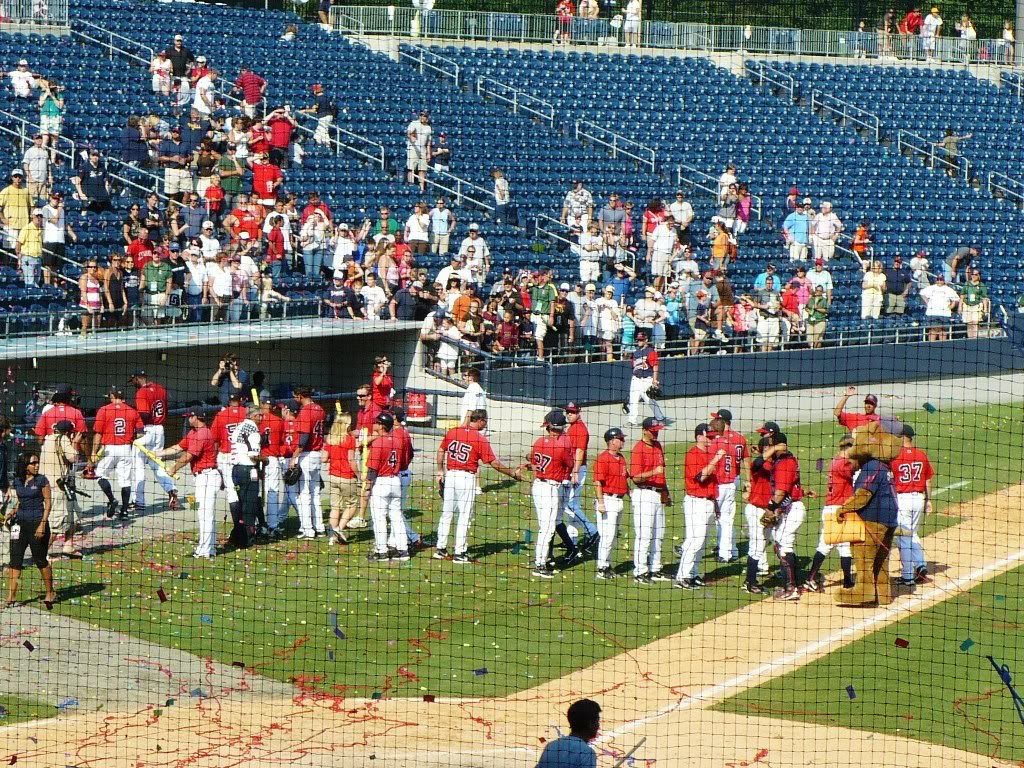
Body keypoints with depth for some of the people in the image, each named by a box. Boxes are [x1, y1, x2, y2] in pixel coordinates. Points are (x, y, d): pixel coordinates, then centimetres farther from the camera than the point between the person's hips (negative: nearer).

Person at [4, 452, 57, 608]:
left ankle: (50, 593, 19)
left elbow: (47, 503, -6)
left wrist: (42, 524, -14)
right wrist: (12, 513, 1)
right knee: (15, 559, -1)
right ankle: (10, 597, -1)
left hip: (37, 523, -5)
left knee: (40, 560, 2)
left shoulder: (41, 480, -5)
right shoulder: (18, 481, 9)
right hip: (20, 523, 5)